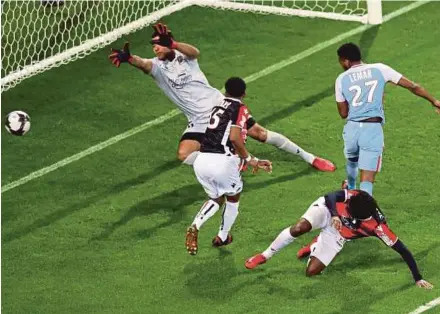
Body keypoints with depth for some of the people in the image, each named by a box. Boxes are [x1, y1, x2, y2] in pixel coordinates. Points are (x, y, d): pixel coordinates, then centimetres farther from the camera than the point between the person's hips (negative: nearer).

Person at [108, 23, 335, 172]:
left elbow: (195, 52, -35)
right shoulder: (157, 66, -7)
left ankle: (308, 157, 15)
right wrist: (129, 58, -56)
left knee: (260, 134, 1)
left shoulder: (183, 56, -9)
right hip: (199, 122, 2)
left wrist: (172, 44, -55)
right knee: (184, 154, -21)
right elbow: (143, 64, -31)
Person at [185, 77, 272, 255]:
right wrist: (248, 158, 2)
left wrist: (252, 161, 27)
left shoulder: (217, 106, 22)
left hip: (201, 160, 5)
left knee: (216, 199, 27)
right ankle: (222, 237, 36)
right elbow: (234, 137, -14)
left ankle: (195, 226, 1)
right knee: (233, 198, 25)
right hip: (222, 162, -5)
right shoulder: (240, 109, 0)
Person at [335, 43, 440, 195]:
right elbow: (412, 86, 7)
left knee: (352, 160, 35)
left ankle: (351, 189, 62)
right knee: (367, 181, -3)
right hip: (373, 129, -2)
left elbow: (343, 113, 11)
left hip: (352, 127, 2)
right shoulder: (379, 69, 4)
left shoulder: (341, 79, 5)